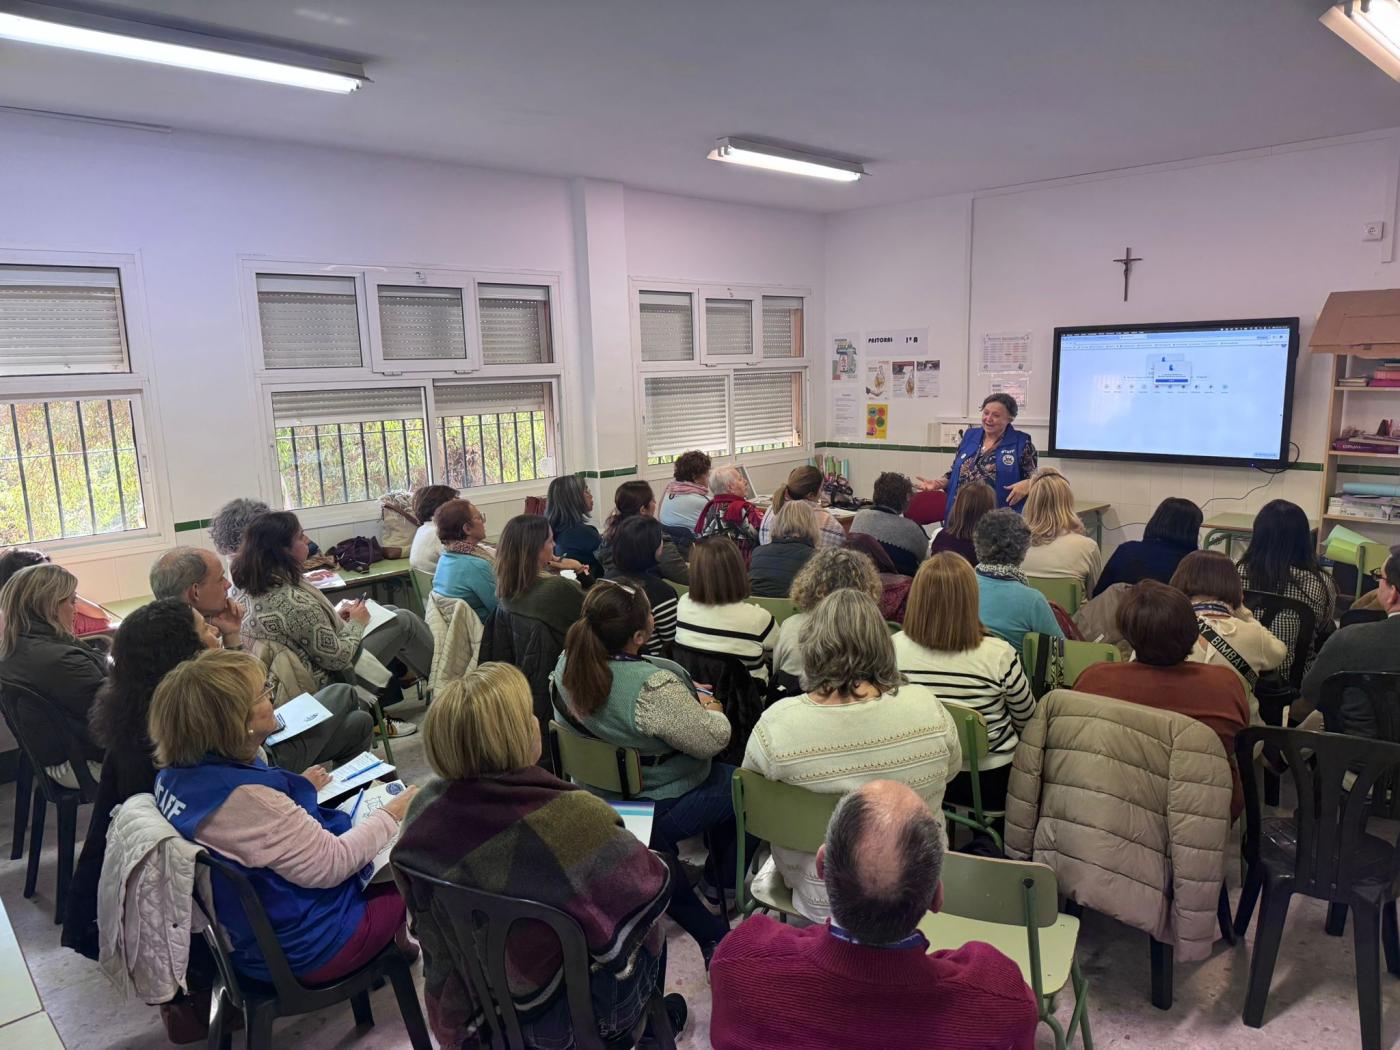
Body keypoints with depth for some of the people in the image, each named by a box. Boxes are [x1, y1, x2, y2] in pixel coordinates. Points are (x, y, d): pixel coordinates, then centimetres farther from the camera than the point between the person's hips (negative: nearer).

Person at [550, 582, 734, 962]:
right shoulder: (654, 687, -35)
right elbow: (712, 739, -25)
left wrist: (687, 697, 4)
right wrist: (711, 710, -3)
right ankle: (724, 884, 36)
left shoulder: (567, 664, -12)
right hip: (654, 814, -6)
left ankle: (707, 932, 30)